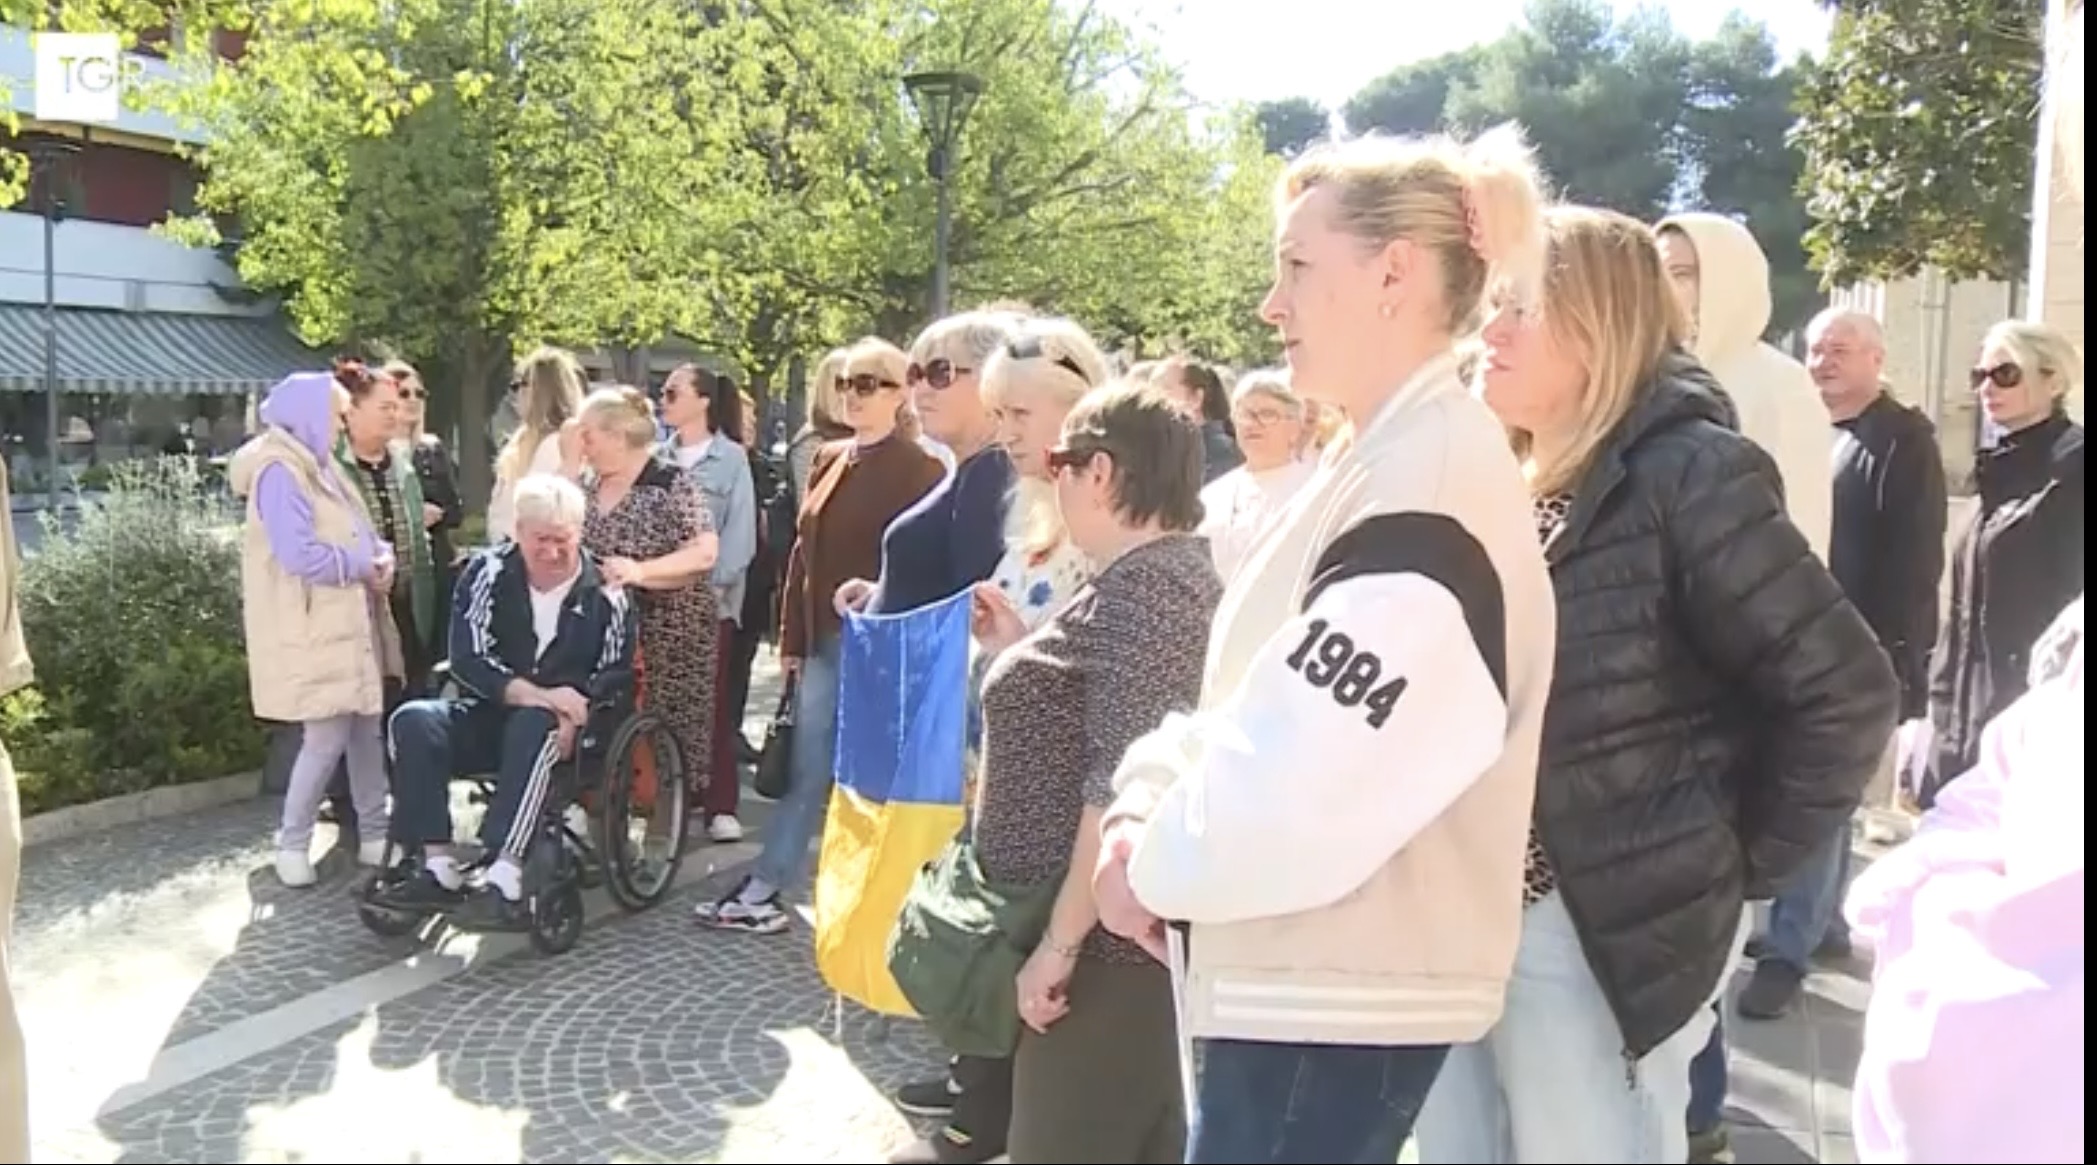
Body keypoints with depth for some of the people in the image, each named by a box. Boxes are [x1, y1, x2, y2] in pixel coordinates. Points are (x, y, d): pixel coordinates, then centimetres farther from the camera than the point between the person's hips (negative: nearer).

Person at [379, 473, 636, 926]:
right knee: (413, 722, -24)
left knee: (534, 728, -37)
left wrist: (571, 720, -25)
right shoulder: (488, 572, -1)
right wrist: (537, 694, -26)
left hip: (560, 731, -3)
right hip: (490, 716, 3)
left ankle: (503, 881, -45)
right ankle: (440, 870, -26)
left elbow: (614, 682, -4)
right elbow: (468, 659, -10)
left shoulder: (605, 595, -3)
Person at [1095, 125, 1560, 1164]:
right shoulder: (1382, 465, 12)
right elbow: (1251, 704, 14)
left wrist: (1152, 863, -9)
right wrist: (1150, 798, -3)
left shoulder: (1433, 485, -21)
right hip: (1300, 987, 9)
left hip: (1337, 1004, -9)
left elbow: (1302, 802, -26)